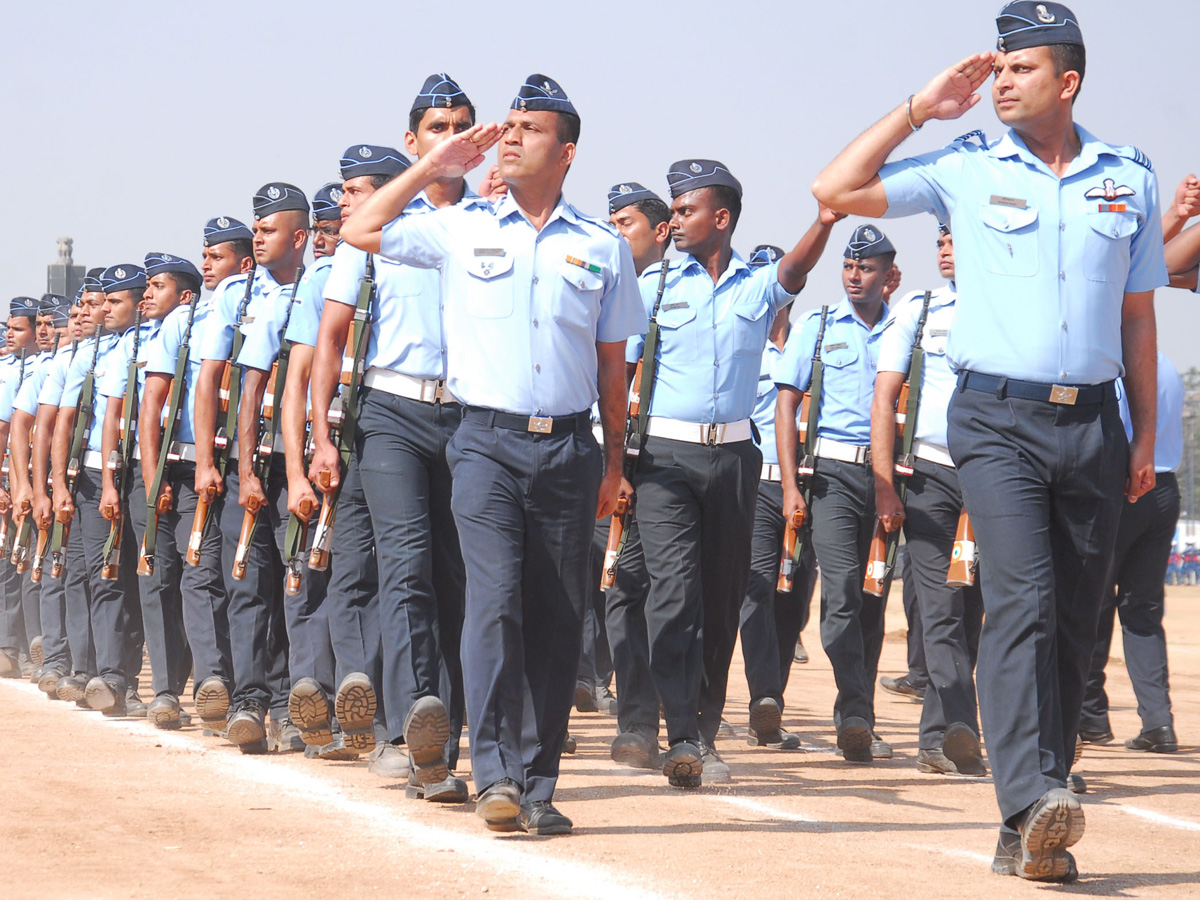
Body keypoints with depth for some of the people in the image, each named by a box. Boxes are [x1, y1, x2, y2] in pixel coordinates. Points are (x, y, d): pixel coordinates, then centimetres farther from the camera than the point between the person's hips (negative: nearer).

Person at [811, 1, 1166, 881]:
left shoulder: (1129, 177, 10)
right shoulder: (967, 167, 5)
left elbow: (1137, 313, 16)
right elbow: (836, 188, 0)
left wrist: (1146, 433, 14)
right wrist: (919, 109, 1)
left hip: (1094, 422, 3)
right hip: (998, 419, -3)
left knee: (1073, 623, 3)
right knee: (1020, 599, -20)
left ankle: (1036, 831, 9)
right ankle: (1032, 800, -30)